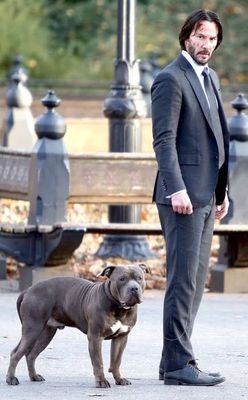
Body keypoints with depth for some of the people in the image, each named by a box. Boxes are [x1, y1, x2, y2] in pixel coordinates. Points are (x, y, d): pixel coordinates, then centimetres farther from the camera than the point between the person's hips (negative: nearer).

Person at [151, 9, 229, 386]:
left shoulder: (210, 78, 19)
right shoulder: (171, 79, -9)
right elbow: (164, 139, -16)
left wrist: (221, 191, 19)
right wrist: (177, 189, -23)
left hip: (205, 195, 9)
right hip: (183, 195, -9)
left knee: (194, 281, 9)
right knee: (183, 280, -9)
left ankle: (174, 361, 13)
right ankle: (178, 365, -8)